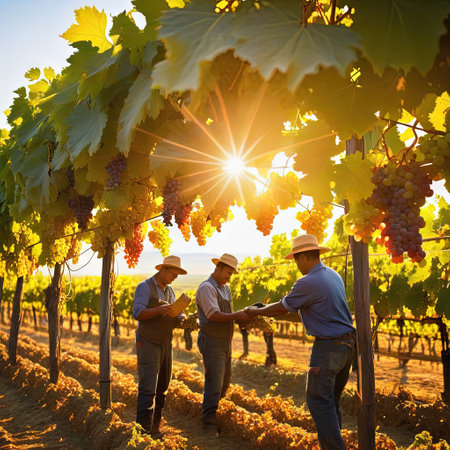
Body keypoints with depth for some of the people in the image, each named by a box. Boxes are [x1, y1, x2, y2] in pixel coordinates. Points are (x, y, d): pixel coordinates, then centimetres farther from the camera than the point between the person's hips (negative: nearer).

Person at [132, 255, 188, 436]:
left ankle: (155, 428, 15)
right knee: (148, 388, -13)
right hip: (148, 344, -7)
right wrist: (158, 309, -34)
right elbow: (137, 313, -18)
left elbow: (175, 317, 15)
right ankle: (144, 429, -11)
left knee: (162, 388, 8)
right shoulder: (145, 287, -7)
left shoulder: (169, 291, 15)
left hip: (165, 344, 7)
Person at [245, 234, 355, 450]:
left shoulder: (308, 282, -18)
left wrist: (255, 312, 10)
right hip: (347, 344, 9)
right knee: (331, 400, 16)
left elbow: (283, 307, -6)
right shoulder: (334, 275, 10)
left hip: (328, 347, -9)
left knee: (319, 400, -2)